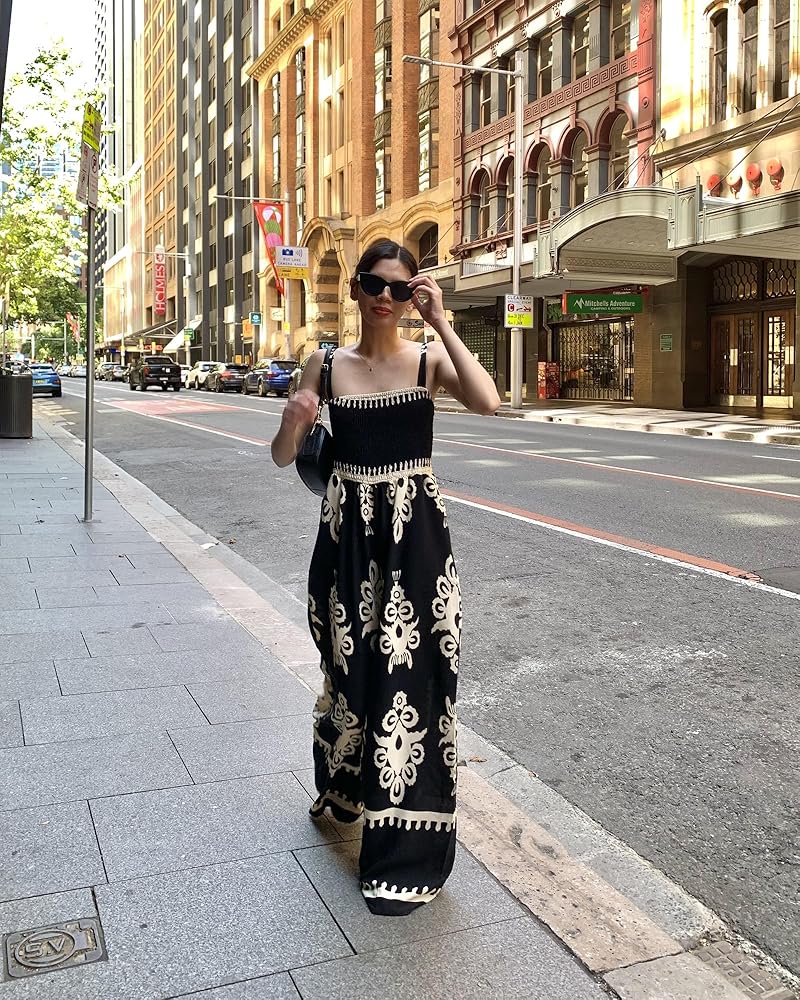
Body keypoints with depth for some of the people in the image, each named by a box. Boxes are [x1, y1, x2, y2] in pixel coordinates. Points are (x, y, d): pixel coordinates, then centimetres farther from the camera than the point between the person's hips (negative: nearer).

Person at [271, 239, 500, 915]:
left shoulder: (429, 361, -2)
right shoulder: (328, 365, 4)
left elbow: (487, 402, -22)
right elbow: (283, 457, 5)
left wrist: (440, 323, -21)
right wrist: (292, 423, -17)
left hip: (414, 534, -2)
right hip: (345, 531, 3)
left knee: (409, 675, -3)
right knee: (349, 665, 17)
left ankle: (408, 856, 10)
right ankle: (344, 788, 46)